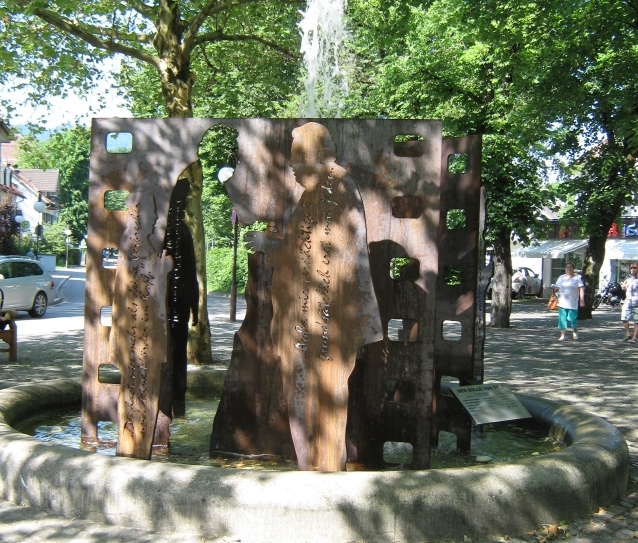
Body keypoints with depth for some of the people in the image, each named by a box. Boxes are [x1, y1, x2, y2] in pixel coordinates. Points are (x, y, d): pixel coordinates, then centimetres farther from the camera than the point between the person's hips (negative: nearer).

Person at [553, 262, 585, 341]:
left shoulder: (577, 278, 4)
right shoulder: (561, 278, 14)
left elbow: (581, 289, -4)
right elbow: (557, 287, 17)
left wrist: (582, 299, -14)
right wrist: (554, 289, -8)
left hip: (573, 303, -3)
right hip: (562, 302, 3)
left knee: (572, 318, -5)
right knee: (562, 318, -2)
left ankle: (575, 332, 23)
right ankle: (562, 335, 2)